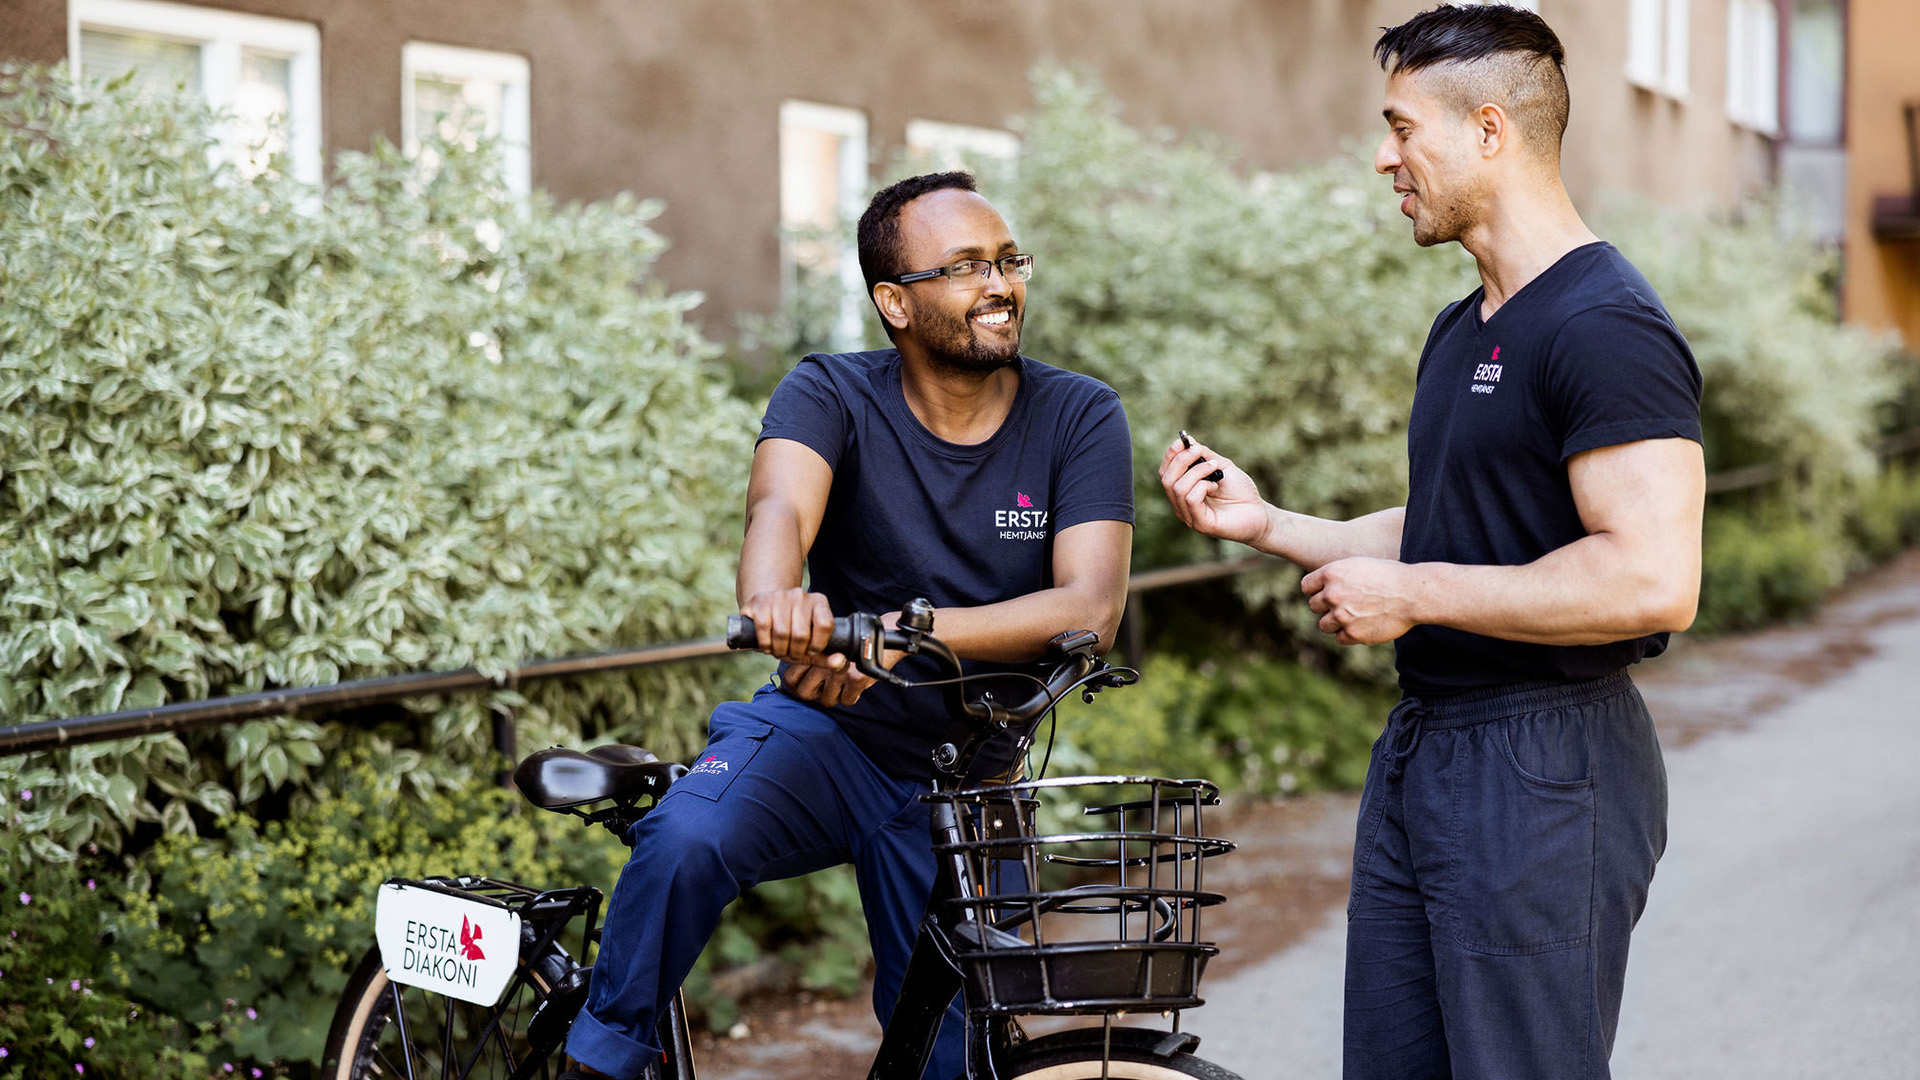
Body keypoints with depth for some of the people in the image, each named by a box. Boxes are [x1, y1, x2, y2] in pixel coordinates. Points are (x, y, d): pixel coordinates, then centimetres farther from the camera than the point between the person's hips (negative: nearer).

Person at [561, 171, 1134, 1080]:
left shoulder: (1081, 419, -9)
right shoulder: (832, 397, -9)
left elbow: (1091, 606, -22)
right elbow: (780, 506, -31)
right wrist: (774, 600, -56)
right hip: (826, 735, -1)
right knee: (686, 839, -31)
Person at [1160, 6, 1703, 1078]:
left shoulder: (1606, 327, -16)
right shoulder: (1463, 329, 16)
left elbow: (1652, 579, -25)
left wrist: (1409, 595, -18)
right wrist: (1266, 523, 12)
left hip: (1546, 774, -10)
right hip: (1421, 751, 10)